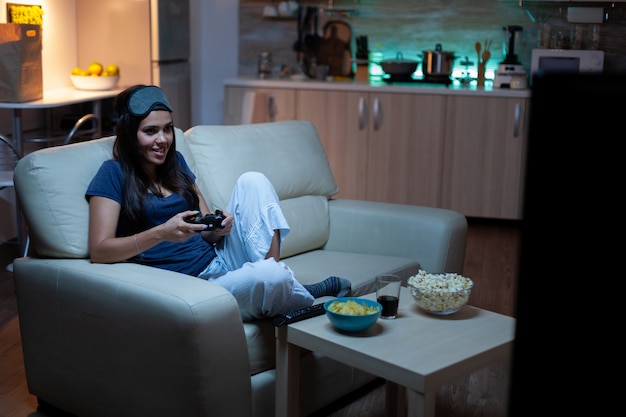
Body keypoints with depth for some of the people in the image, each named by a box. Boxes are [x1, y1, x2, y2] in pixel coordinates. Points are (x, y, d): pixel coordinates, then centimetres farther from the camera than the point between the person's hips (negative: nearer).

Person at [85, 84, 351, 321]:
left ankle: (275, 265, -19)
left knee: (252, 181, -7)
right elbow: (98, 251, -15)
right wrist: (161, 233, -28)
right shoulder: (114, 174, -5)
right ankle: (316, 293, -2)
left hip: (220, 261, 7)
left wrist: (219, 227, -10)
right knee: (268, 276, -34)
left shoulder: (175, 162, 15)